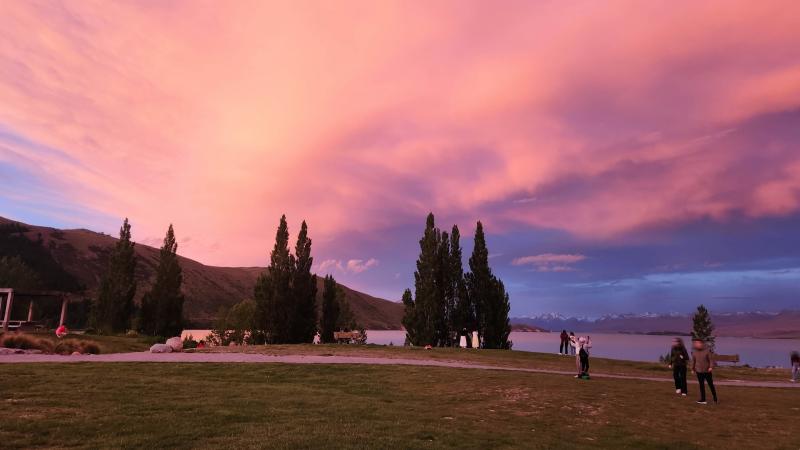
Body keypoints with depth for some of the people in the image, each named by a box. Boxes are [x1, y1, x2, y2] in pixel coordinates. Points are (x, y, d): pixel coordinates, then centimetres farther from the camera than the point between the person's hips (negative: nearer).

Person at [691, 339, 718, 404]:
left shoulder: (707, 351, -9)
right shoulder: (694, 352, 1)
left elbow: (711, 359, -9)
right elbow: (693, 361, 11)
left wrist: (711, 367, -22)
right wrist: (693, 369, 16)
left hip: (707, 371, -2)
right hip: (699, 371, 2)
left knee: (711, 385, 9)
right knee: (701, 385, 6)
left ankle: (715, 399, 24)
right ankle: (703, 400, 11)